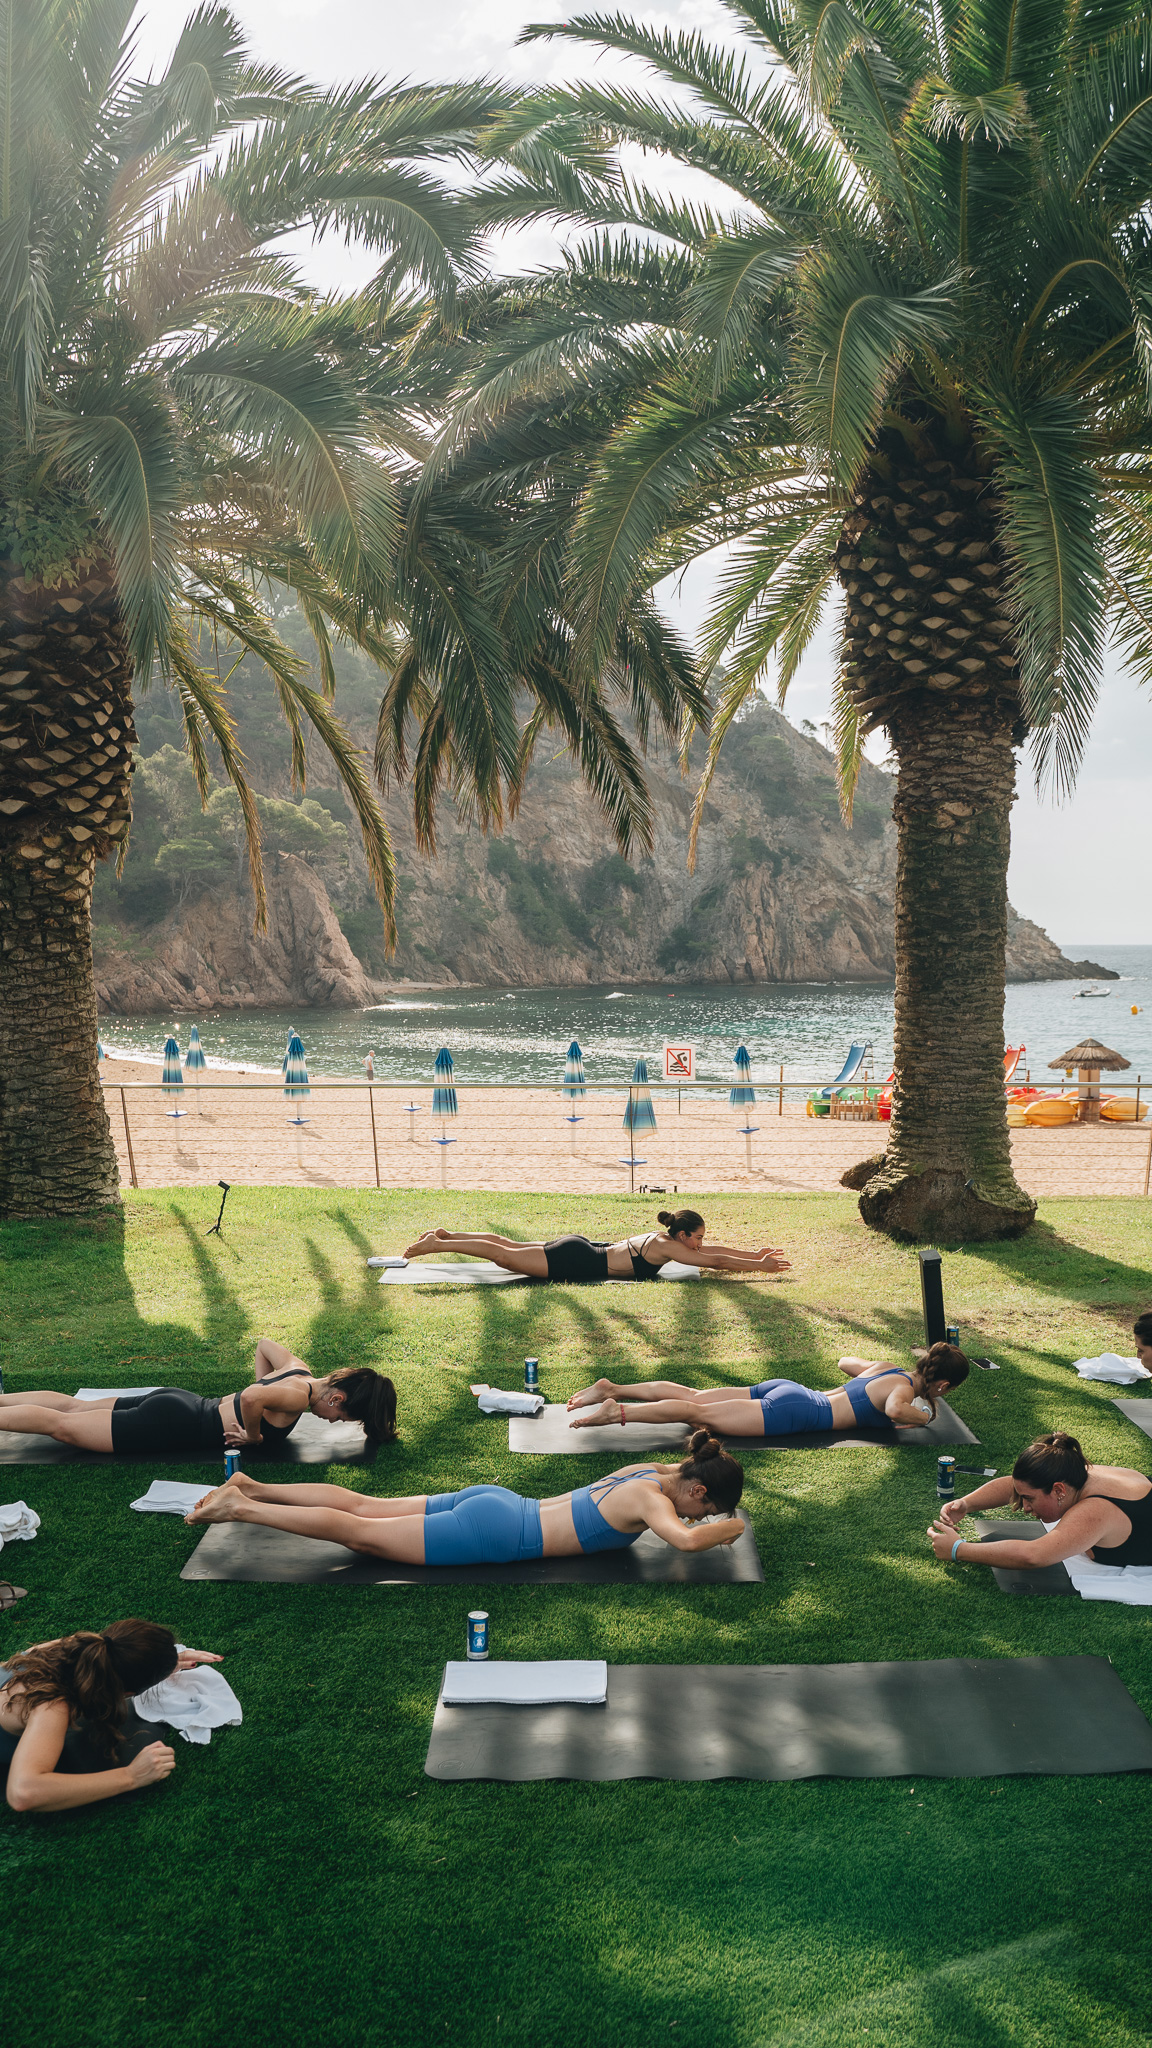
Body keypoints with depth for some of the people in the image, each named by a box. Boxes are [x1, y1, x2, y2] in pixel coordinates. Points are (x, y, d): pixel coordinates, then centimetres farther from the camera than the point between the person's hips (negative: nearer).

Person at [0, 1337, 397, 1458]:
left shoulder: (298, 1370, 1)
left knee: (73, 1408, 18)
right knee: (61, 1425, -1)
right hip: (171, 1426, -8)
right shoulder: (299, 1396, -24)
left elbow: (264, 1344, 19)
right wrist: (253, 1435, -22)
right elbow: (252, 1398, -42)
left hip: (178, 1403, 8)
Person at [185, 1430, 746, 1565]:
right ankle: (241, 1507, -1)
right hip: (494, 1534, -7)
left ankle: (253, 1487, 15)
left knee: (364, 1508, 12)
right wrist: (727, 1528, -17)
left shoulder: (647, 1471, 8)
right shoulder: (651, 1498, -16)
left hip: (496, 1504, 7)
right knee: (358, 1533, -4)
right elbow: (684, 1539, -35)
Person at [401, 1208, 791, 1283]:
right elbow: (716, 1261, -17)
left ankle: (446, 1235, 21)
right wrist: (761, 1267, -11)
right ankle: (438, 1245, -10)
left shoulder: (664, 1236, 10)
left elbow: (712, 1251, 20)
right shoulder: (667, 1247, -15)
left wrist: (755, 1254, 18)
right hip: (575, 1262, -9)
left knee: (508, 1246, 16)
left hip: (578, 1250, 9)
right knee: (505, 1256, -9)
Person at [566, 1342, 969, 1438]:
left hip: (788, 1390, 8)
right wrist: (921, 1416, -11)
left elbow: (845, 1361, 36)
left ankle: (614, 1389, 0)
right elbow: (894, 1410, -33)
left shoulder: (890, 1369, 19)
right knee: (701, 1413, -15)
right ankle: (615, 1411, -23)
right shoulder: (905, 1389, -7)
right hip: (793, 1412, -8)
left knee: (693, 1397, 4)